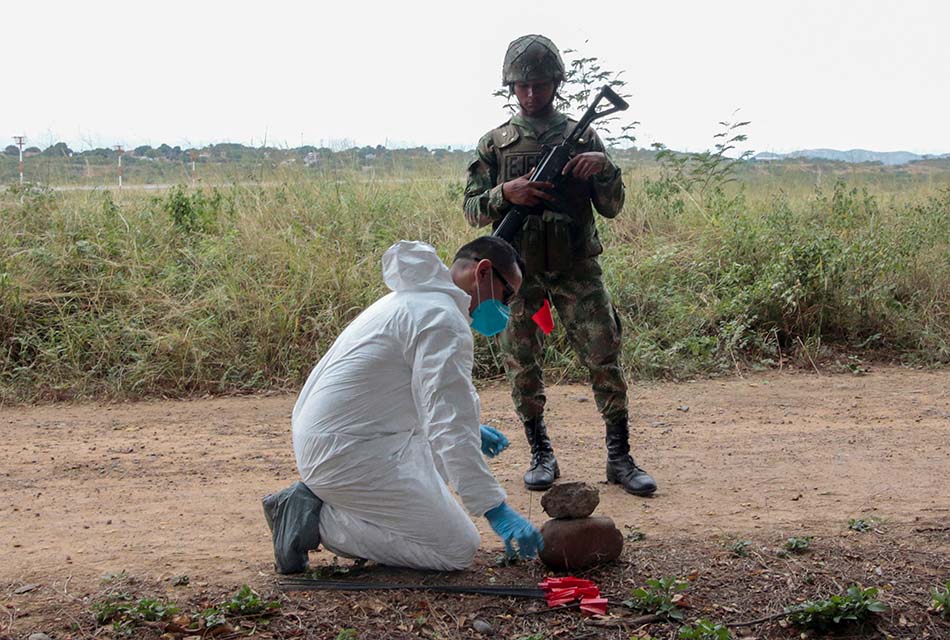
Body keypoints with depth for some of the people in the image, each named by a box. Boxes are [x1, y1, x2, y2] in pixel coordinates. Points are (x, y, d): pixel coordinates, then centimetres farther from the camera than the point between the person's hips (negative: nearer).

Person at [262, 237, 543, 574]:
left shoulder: (412, 299, 17)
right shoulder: (443, 320, -16)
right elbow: (452, 427, -22)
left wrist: (471, 431, 26)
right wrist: (496, 510, -22)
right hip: (350, 456, -11)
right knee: (457, 549, -7)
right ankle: (318, 522, -7)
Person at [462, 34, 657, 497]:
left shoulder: (582, 137, 7)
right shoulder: (494, 144, 7)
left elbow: (611, 208, 5)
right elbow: (472, 210, 5)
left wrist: (604, 167, -13)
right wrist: (505, 193, -14)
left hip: (576, 270, 0)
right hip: (517, 272, 1)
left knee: (605, 360, -4)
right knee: (522, 367, 5)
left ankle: (620, 457, 5)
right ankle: (541, 455, 19)